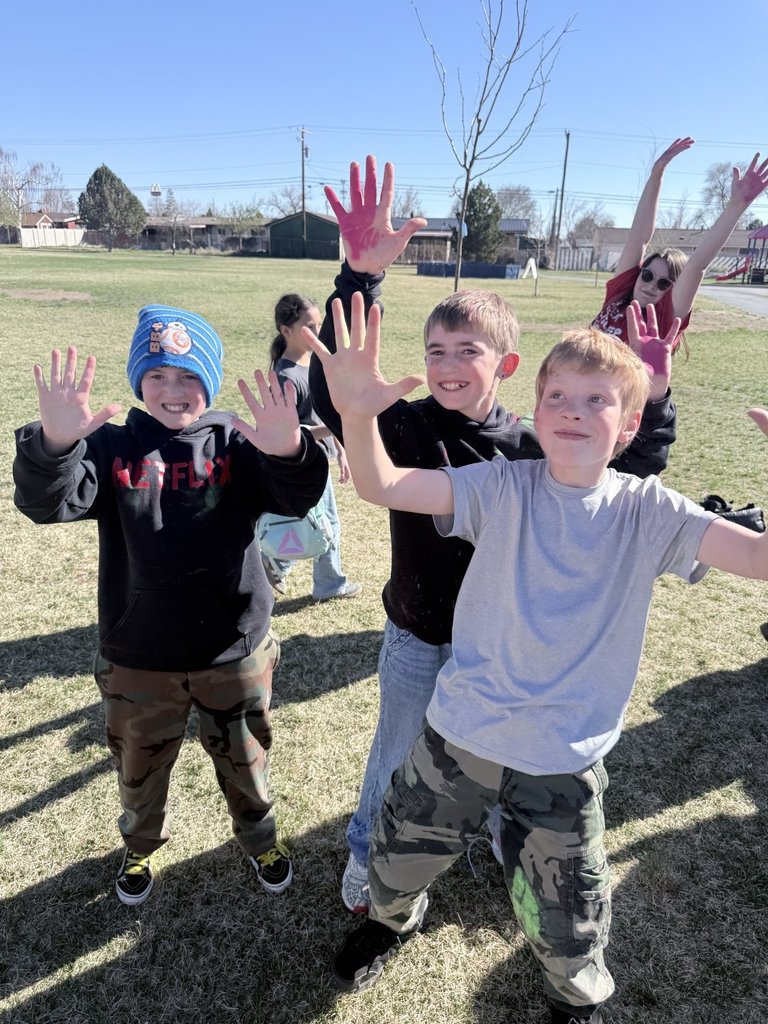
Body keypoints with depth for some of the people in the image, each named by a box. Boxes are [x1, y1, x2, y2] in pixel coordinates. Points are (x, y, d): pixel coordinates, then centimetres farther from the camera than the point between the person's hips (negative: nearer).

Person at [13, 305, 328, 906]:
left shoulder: (235, 445, -7)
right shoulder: (112, 447, -6)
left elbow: (295, 500, -22)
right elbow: (48, 502, -20)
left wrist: (289, 453, -45)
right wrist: (53, 443, -42)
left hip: (235, 653, 0)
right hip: (138, 659, 1)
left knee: (245, 761, 21)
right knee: (140, 766, 24)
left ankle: (260, 838, 50)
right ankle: (141, 845, 54)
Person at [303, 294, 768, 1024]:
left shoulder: (648, 512, -9)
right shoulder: (504, 486, -11)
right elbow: (380, 486, -20)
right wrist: (357, 416, -40)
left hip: (565, 764, 0)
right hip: (458, 737, 1)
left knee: (565, 928, 18)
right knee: (395, 865, 23)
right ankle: (391, 920, 60)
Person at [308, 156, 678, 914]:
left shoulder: (528, 447, -10)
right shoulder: (406, 427, -17)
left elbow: (624, 479, -3)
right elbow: (331, 390, -34)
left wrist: (653, 402, -19)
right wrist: (360, 276, -44)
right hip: (418, 637, -2)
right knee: (398, 754, 18)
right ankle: (367, 853, 47)